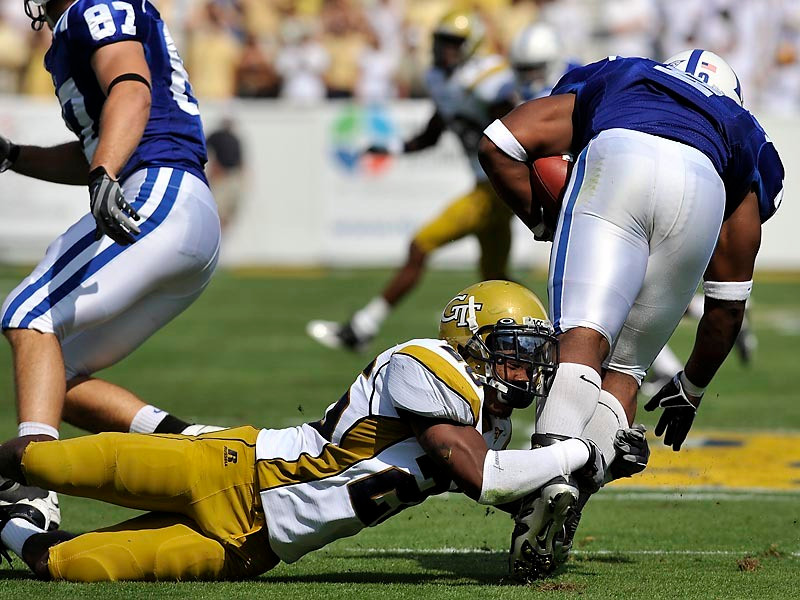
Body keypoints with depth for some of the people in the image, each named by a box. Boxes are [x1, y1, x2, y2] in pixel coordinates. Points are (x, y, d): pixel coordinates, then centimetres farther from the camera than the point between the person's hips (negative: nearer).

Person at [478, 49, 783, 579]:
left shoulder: (610, 82, 42)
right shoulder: (741, 135, 42)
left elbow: (499, 145, 25)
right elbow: (729, 302, 42)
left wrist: (542, 223, 37)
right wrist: (692, 389, 54)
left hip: (616, 161, -2)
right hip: (702, 192, 2)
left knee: (583, 339, -11)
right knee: (623, 367, 11)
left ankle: (554, 487, -38)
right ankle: (557, 527, -6)